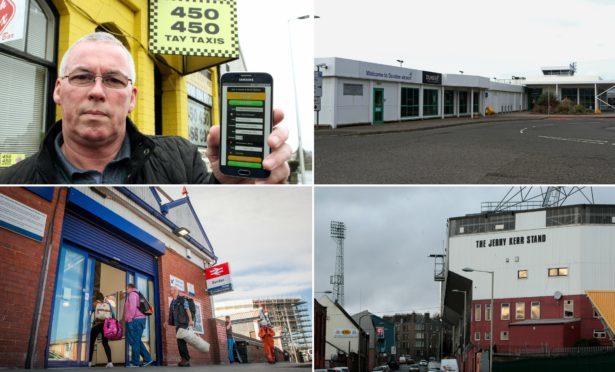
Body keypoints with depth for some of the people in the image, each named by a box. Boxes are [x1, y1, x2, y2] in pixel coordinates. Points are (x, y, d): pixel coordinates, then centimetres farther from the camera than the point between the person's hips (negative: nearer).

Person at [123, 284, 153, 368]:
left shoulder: (132, 294, -3)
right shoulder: (137, 295, 26)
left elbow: (133, 307, -15)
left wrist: (129, 319, -16)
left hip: (135, 320, -10)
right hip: (140, 319, 10)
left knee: (134, 341, -9)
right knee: (137, 341, 12)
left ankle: (135, 363, -10)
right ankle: (147, 358, 6)